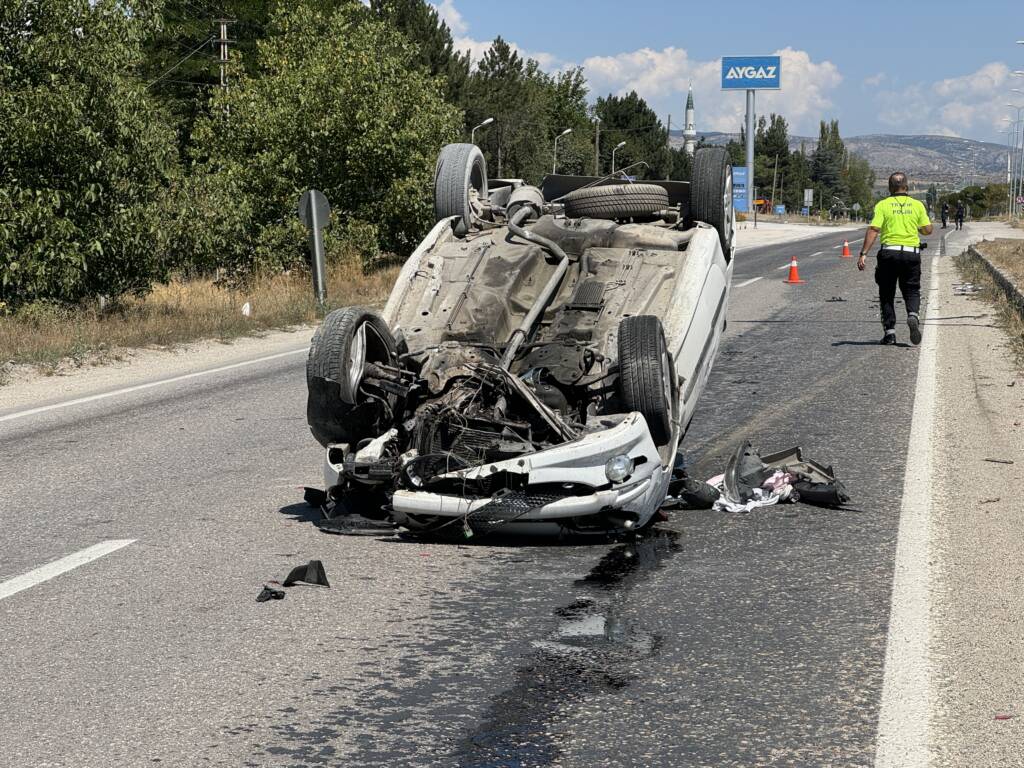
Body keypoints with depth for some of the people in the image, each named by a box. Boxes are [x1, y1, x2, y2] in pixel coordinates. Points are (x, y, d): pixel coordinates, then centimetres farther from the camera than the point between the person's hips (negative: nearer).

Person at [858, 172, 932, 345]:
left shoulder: (883, 205, 0)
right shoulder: (917, 205, 5)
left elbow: (873, 230, -10)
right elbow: (928, 230, 4)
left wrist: (863, 254, -12)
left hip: (889, 252, -1)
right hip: (912, 252, 1)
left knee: (887, 294, 10)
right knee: (912, 291, 12)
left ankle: (889, 331, 5)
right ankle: (913, 315, -18)